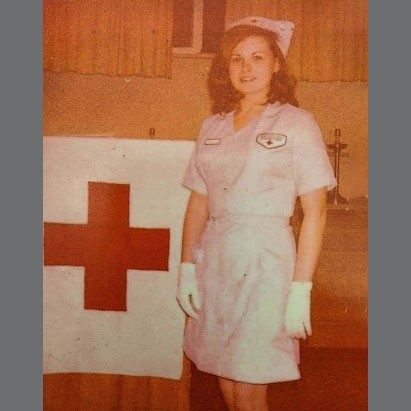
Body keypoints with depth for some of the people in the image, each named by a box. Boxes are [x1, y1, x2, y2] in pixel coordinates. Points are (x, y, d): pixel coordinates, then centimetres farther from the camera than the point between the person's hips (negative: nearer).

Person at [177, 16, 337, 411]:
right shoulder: (212, 126, 11)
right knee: (226, 377, 11)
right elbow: (198, 202, 12)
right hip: (214, 259, 4)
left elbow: (315, 211, -7)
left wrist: (301, 289, -12)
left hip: (264, 261, -4)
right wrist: (186, 267, 4)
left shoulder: (296, 123, -2)